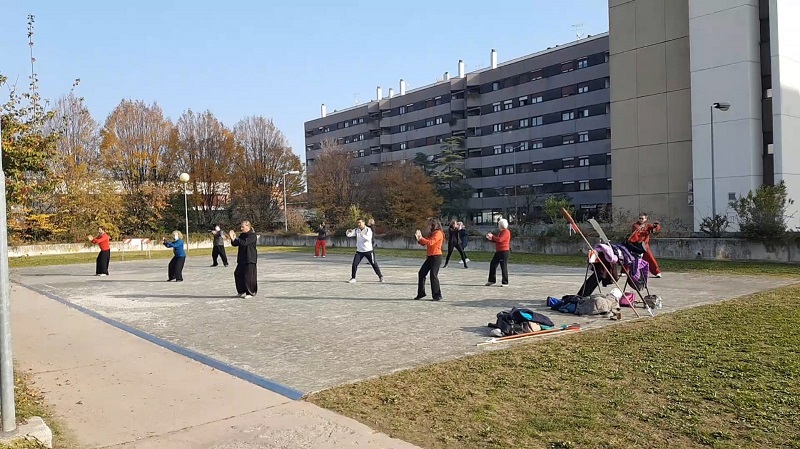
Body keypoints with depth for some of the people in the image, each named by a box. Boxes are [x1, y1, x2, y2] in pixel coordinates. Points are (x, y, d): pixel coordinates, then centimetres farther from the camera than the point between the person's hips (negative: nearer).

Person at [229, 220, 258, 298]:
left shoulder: (252, 235, -12)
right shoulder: (242, 235, 12)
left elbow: (244, 243, -24)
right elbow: (235, 244, 12)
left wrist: (235, 238, -23)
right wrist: (233, 239, -6)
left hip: (250, 259, -8)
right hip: (242, 259, 8)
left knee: (249, 275, -5)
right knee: (238, 274, 9)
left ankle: (251, 293, 7)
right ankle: (242, 291, 22)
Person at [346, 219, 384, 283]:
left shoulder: (368, 230, -11)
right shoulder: (356, 230, 1)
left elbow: (369, 238, -27)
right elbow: (349, 235, -2)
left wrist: (362, 235, -44)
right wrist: (348, 231, -25)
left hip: (368, 251, -3)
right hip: (359, 251, 3)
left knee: (374, 264, 1)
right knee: (354, 264, -8)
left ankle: (380, 277, 15)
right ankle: (353, 278, 6)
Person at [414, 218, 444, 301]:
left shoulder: (438, 233, -12)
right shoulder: (432, 233, 18)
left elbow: (430, 242, -24)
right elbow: (424, 243, 16)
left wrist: (421, 238, -19)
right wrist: (419, 239, -2)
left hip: (436, 257, -9)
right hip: (430, 257, 9)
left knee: (433, 275, -13)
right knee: (422, 273, 6)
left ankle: (437, 295, -6)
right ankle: (421, 293, 14)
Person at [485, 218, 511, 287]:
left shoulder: (506, 232, -12)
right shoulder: (500, 232, 18)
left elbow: (500, 240, -24)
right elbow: (496, 241, 22)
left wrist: (492, 236, -14)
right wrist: (490, 238, 6)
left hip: (504, 251, -10)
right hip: (498, 251, 10)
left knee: (503, 266, -4)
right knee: (493, 264, 9)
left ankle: (505, 282, 5)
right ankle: (492, 280, 17)